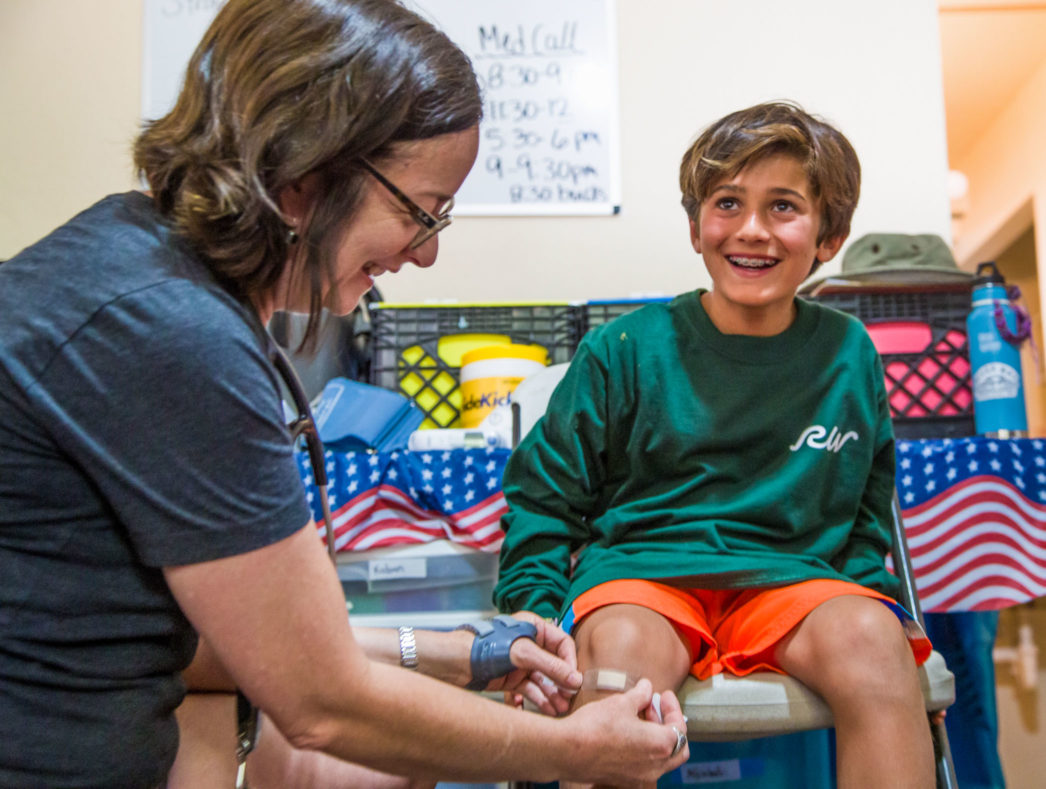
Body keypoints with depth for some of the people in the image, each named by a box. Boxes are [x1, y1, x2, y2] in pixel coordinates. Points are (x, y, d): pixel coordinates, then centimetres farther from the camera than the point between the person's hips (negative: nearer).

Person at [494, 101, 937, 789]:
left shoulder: (848, 353, 11)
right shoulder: (627, 348, 3)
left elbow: (866, 514, 23)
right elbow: (545, 491, 7)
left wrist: (867, 597, 7)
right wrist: (532, 613, -6)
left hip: (789, 578, 2)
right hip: (637, 566, -1)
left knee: (869, 636, -31)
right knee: (622, 646, -36)